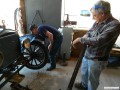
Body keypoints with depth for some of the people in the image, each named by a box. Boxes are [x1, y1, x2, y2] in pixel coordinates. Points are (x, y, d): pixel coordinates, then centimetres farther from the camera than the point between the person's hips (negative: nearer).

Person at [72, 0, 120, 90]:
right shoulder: (98, 22, -2)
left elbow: (99, 41, -35)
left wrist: (80, 39, -26)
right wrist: (86, 35, -12)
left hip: (97, 59, -8)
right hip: (87, 54, 8)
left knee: (92, 79, 15)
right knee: (83, 72, 28)